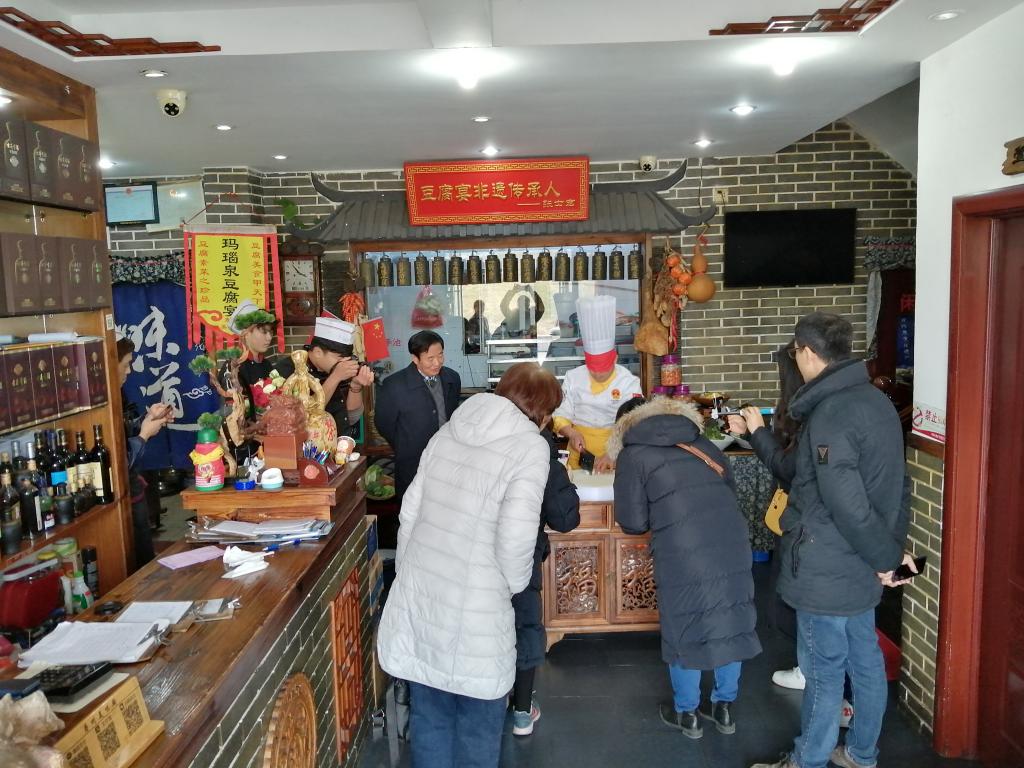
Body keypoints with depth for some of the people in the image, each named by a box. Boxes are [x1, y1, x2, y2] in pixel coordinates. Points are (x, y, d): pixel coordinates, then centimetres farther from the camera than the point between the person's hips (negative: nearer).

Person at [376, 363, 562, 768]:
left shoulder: (449, 432, 8)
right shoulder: (530, 447, -11)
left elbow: (410, 512, 9)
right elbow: (515, 539, -18)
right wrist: (514, 584, 1)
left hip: (420, 595, 6)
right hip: (474, 608, -6)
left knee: (428, 716, 19)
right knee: (478, 725, 14)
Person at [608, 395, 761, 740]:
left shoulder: (632, 455, 6)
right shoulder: (700, 442, 19)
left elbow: (633, 522, 3)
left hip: (684, 554, -5)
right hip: (733, 543, 5)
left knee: (684, 631, 12)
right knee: (730, 621, 18)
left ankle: (686, 713, 29)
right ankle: (724, 706, 34)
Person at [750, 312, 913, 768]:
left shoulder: (830, 414, -23)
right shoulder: (876, 401, 7)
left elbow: (846, 504, -26)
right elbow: (896, 485, 14)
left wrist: (884, 557, -13)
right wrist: (893, 547, 15)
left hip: (828, 570, -9)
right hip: (861, 567, 9)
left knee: (823, 671, 5)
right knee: (865, 662, 19)